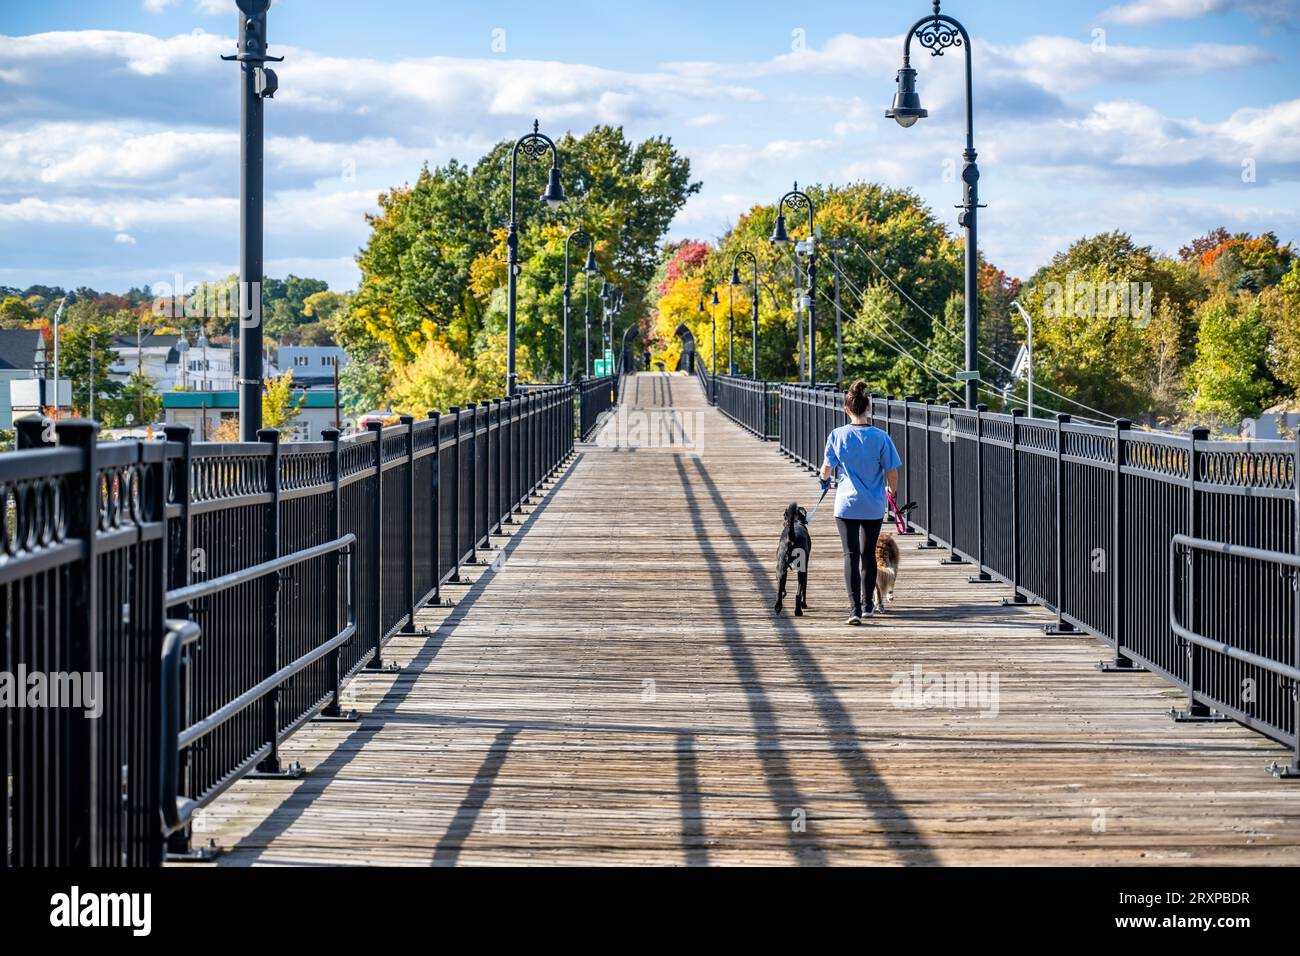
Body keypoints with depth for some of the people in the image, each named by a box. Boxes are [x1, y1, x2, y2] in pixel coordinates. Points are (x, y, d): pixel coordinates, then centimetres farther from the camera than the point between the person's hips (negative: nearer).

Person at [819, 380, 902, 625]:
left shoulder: (837, 435, -9)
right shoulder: (880, 437, -11)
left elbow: (827, 469, -2)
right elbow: (891, 473, -6)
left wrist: (824, 479, 23)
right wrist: (892, 491, 16)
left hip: (847, 504, -1)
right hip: (874, 506, 1)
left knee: (851, 555, -1)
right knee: (868, 554, 17)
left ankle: (855, 608, -14)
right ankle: (868, 605, 30)